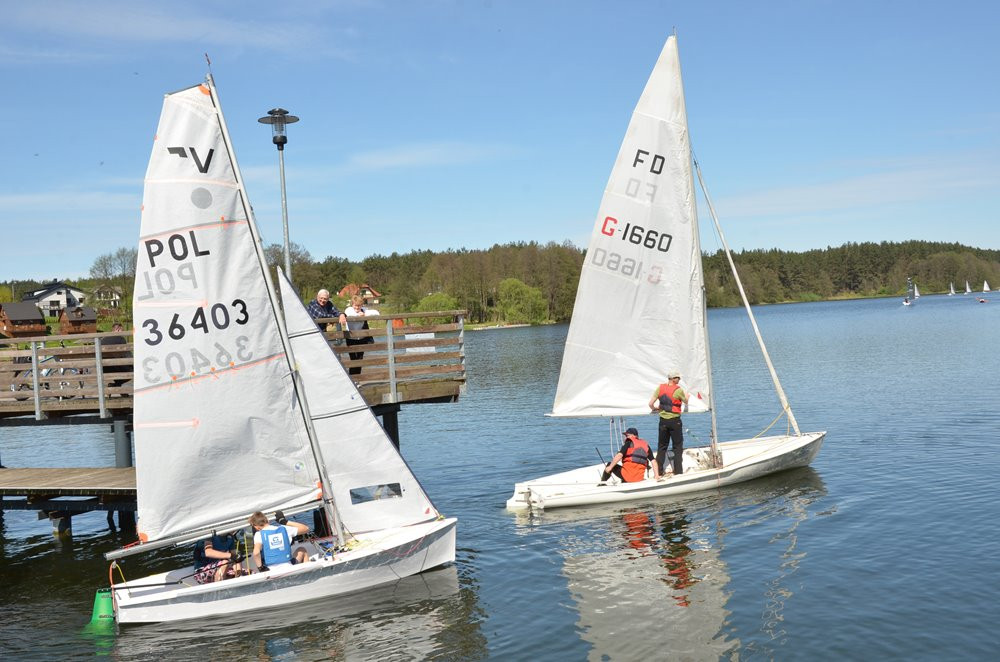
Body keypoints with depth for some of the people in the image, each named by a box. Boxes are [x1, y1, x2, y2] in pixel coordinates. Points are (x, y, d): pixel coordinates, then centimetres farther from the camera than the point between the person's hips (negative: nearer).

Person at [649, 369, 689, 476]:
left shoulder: (660, 388, -2)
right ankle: (678, 472, 5)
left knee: (661, 447, 13)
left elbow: (651, 403, -3)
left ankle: (658, 472, 12)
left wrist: (654, 408, 20)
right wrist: (686, 395, 28)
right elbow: (686, 402, 5)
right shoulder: (678, 390, -13)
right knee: (678, 447, 7)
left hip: (663, 421, 4)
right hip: (675, 421, -4)